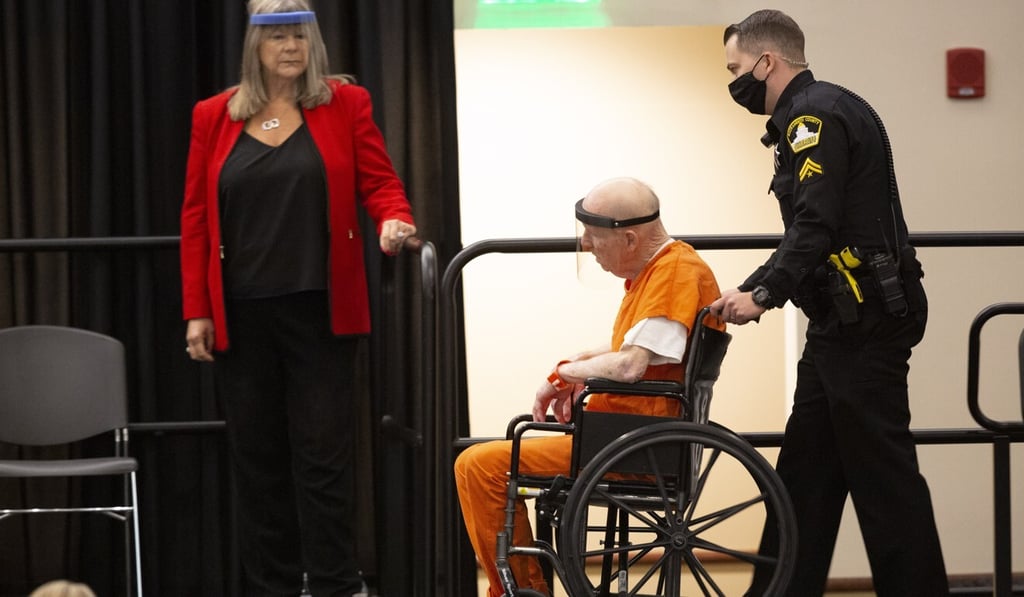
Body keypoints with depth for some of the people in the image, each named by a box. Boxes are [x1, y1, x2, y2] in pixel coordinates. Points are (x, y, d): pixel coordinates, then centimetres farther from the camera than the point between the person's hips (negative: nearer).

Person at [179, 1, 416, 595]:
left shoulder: (346, 104, 4)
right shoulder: (214, 117, 7)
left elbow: (380, 181, 2)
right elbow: (196, 218, 6)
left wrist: (395, 220, -22)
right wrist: (197, 311, 1)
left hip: (320, 310, -2)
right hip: (242, 316, 2)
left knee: (323, 453, -3)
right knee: (258, 457, 6)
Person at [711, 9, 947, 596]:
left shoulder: (816, 115, -13)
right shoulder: (813, 114, 19)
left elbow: (815, 227, -22)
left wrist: (763, 293, -21)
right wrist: (752, 292, 18)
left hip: (865, 323, -10)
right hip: (848, 322, 10)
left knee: (880, 469, -7)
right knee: (806, 467, 12)